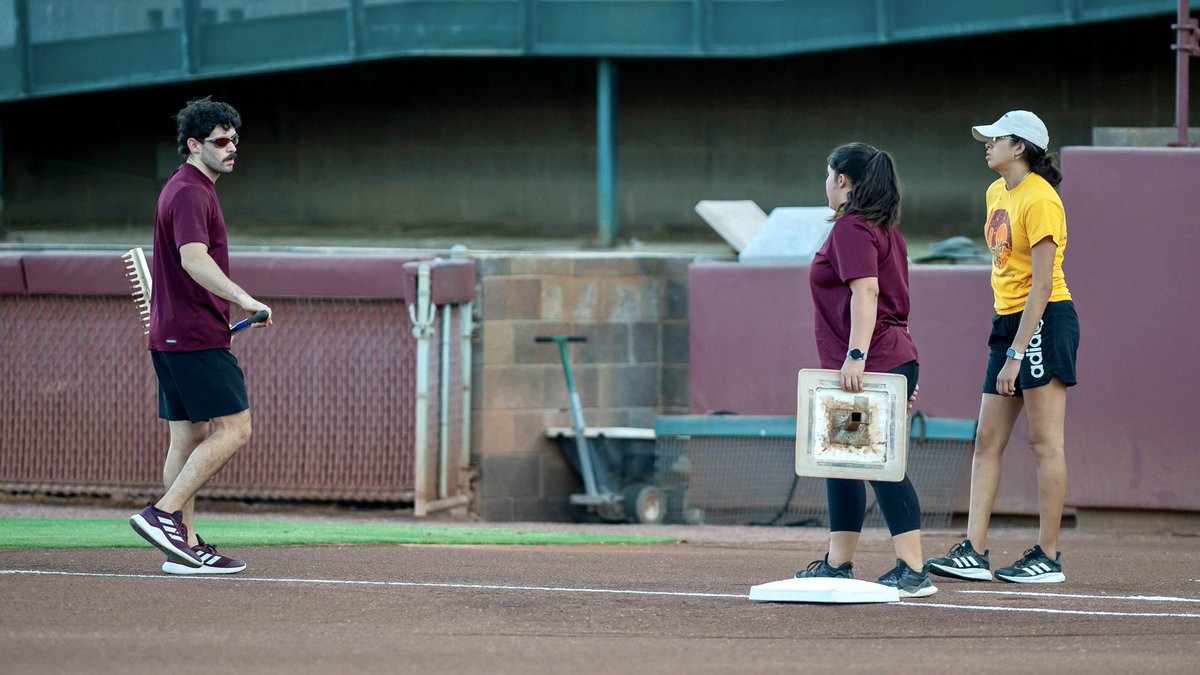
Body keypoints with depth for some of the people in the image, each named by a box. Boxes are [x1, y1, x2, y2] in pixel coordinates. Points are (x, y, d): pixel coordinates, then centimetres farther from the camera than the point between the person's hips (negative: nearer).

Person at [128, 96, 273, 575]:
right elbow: (194, 258, -29)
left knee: (189, 437, 8)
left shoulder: (186, 189, 19)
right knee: (234, 428, -12)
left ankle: (185, 548, 7)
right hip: (197, 336, -10)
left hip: (171, 336, 10)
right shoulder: (192, 193, -14)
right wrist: (242, 299, -40)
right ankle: (164, 513, -16)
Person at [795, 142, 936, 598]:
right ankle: (838, 565, 23)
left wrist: (856, 356, -27)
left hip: (870, 366, -11)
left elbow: (866, 292, -22)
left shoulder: (851, 228, -11)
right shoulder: (885, 229, 19)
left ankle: (913, 571, -13)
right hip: (893, 360, 11)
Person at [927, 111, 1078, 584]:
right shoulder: (997, 194, 13)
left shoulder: (1040, 199, -15)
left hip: (1045, 321, -9)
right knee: (987, 440, 4)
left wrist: (1016, 355, -22)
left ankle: (1048, 557, -1)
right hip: (1008, 321, 9)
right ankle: (974, 553, 2)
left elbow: (1042, 285, -19)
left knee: (1044, 441, -5)